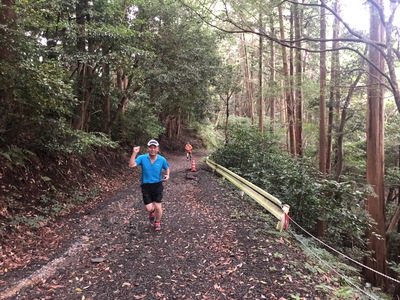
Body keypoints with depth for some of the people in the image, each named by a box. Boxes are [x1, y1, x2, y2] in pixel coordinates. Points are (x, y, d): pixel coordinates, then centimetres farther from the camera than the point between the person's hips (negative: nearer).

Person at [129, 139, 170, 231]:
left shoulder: (162, 159, -7)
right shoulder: (142, 158, -10)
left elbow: (167, 168, 11)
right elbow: (131, 165, -22)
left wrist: (167, 175, -9)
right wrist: (134, 153, -29)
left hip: (157, 185, 0)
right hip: (146, 186, 0)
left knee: (158, 207, 1)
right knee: (149, 208, -3)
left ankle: (157, 223, 32)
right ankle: (152, 212, 38)